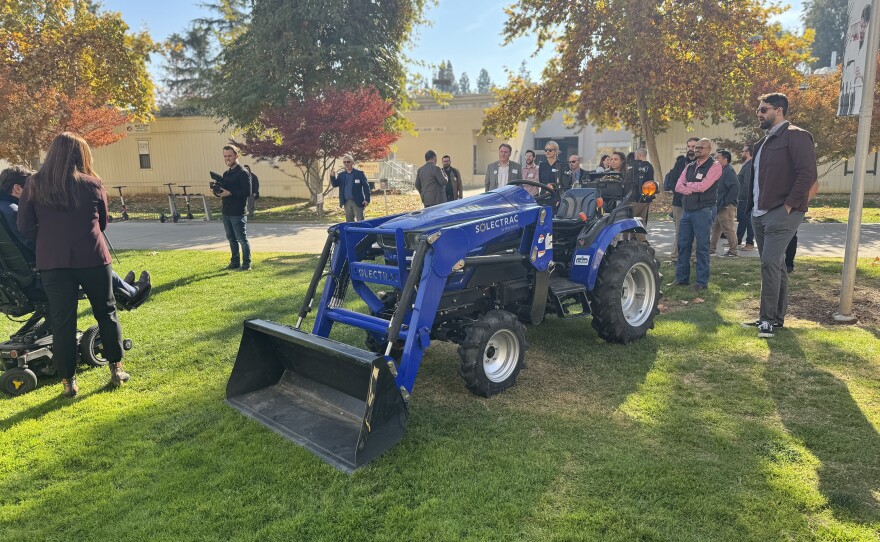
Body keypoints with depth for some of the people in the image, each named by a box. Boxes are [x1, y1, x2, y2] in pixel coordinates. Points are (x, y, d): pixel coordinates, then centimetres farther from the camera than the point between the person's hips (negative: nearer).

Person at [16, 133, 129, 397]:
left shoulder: (34, 186, -1)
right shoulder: (92, 184, -3)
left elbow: (25, 228, 1)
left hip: (53, 262, 1)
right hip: (92, 258, -1)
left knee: (62, 321, 7)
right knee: (106, 312, 14)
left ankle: (68, 381, 13)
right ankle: (116, 369, 18)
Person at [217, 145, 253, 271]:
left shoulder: (242, 173, -10)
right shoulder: (226, 174, 17)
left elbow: (247, 192, -19)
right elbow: (224, 191, 19)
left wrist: (230, 193, -23)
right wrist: (217, 191, -2)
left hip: (238, 213, -8)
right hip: (226, 212, 8)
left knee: (242, 239, -3)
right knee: (231, 238, 14)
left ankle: (246, 264, 3)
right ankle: (235, 262, 24)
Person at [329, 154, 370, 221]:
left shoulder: (359, 173, -2)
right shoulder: (341, 175, 11)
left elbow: (366, 186, -5)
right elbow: (335, 184, 2)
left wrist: (367, 199, -13)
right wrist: (332, 176, -16)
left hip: (358, 202, -4)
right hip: (347, 202, 4)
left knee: (360, 222, -2)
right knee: (349, 222, 11)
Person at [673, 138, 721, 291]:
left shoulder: (714, 166, -4)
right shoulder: (689, 166, 15)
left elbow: (703, 186, -17)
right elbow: (678, 187, 5)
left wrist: (687, 184, -1)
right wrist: (694, 189, -11)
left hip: (703, 211, -6)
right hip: (686, 209, 6)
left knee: (702, 247, -2)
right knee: (683, 244, 8)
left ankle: (702, 281, 4)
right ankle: (681, 278, 16)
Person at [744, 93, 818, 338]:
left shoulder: (796, 136, -7)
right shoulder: (763, 143, 20)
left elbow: (808, 173, -16)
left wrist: (789, 205, -17)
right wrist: (752, 206, 14)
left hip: (782, 213, -9)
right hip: (760, 214, 9)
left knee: (770, 263, -14)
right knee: (774, 265, 13)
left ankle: (768, 318, -7)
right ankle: (777, 316, 20)